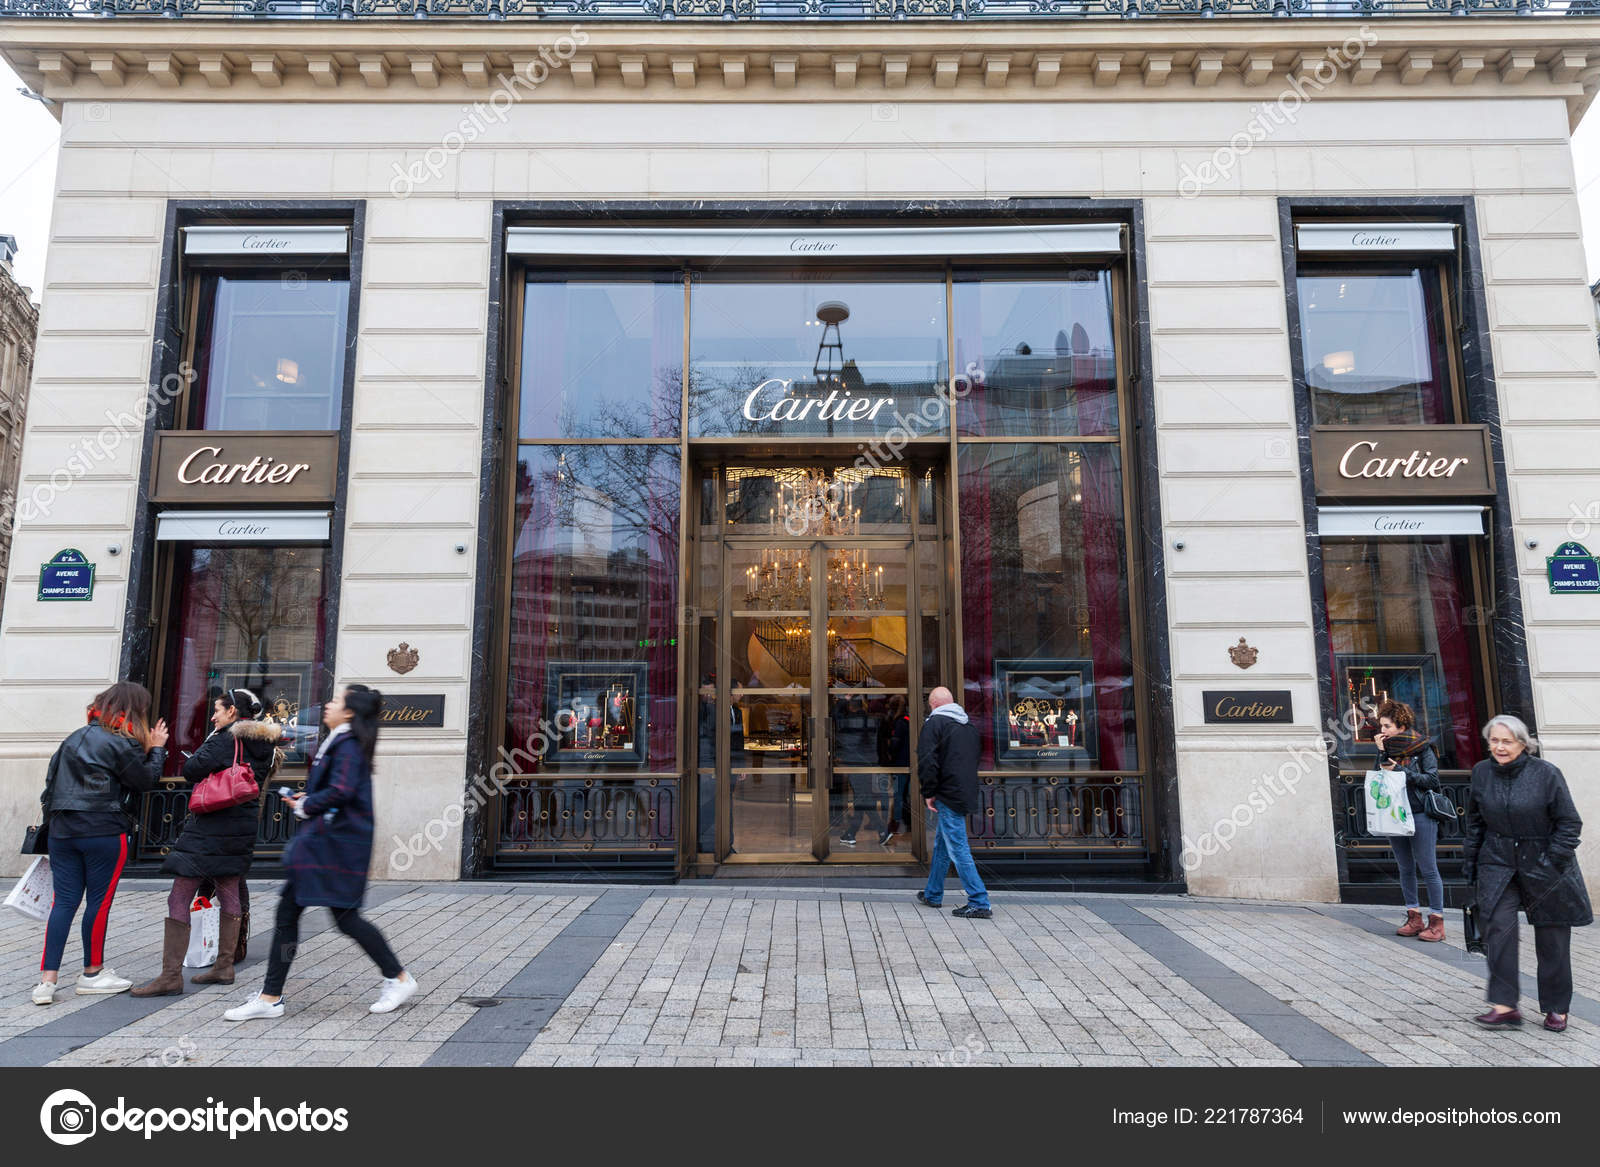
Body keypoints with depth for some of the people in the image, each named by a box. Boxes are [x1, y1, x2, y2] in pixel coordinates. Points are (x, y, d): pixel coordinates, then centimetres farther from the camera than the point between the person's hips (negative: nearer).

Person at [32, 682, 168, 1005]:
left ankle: (47, 979, 4)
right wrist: (156, 749, 6)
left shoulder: (75, 738, 13)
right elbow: (145, 782, -4)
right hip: (103, 832, -7)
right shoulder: (121, 744, -9)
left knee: (64, 901, 8)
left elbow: (51, 780, 17)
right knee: (100, 901, 5)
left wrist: (51, 819, 24)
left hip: (62, 830, 7)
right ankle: (92, 973, 17)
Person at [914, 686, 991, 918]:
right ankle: (933, 895, 31)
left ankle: (979, 902, -9)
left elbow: (927, 760, -16)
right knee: (942, 845, 20)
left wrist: (928, 793, -9)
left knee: (958, 849, -6)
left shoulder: (934, 722, -9)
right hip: (967, 793, 9)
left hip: (947, 795, -9)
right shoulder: (969, 723, 16)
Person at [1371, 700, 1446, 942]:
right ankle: (1414, 918, 17)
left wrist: (1401, 771, -14)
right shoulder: (1387, 749, 11)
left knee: (1428, 869, -2)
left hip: (1420, 815, -5)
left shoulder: (1422, 748, -3)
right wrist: (1381, 753, -6)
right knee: (1406, 869, 10)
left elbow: (1432, 780, -9)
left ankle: (1437, 921, 3)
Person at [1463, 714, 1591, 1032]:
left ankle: (1556, 1009, 24)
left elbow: (1570, 823, -6)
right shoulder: (1481, 773, 0)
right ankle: (1505, 1005, -8)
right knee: (1499, 928, -11)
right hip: (1498, 863, 2)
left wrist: (1551, 862, -14)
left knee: (1552, 939, 8)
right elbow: (1475, 821, 11)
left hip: (1544, 865, -2)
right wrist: (1469, 860, 9)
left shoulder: (1546, 773, -11)